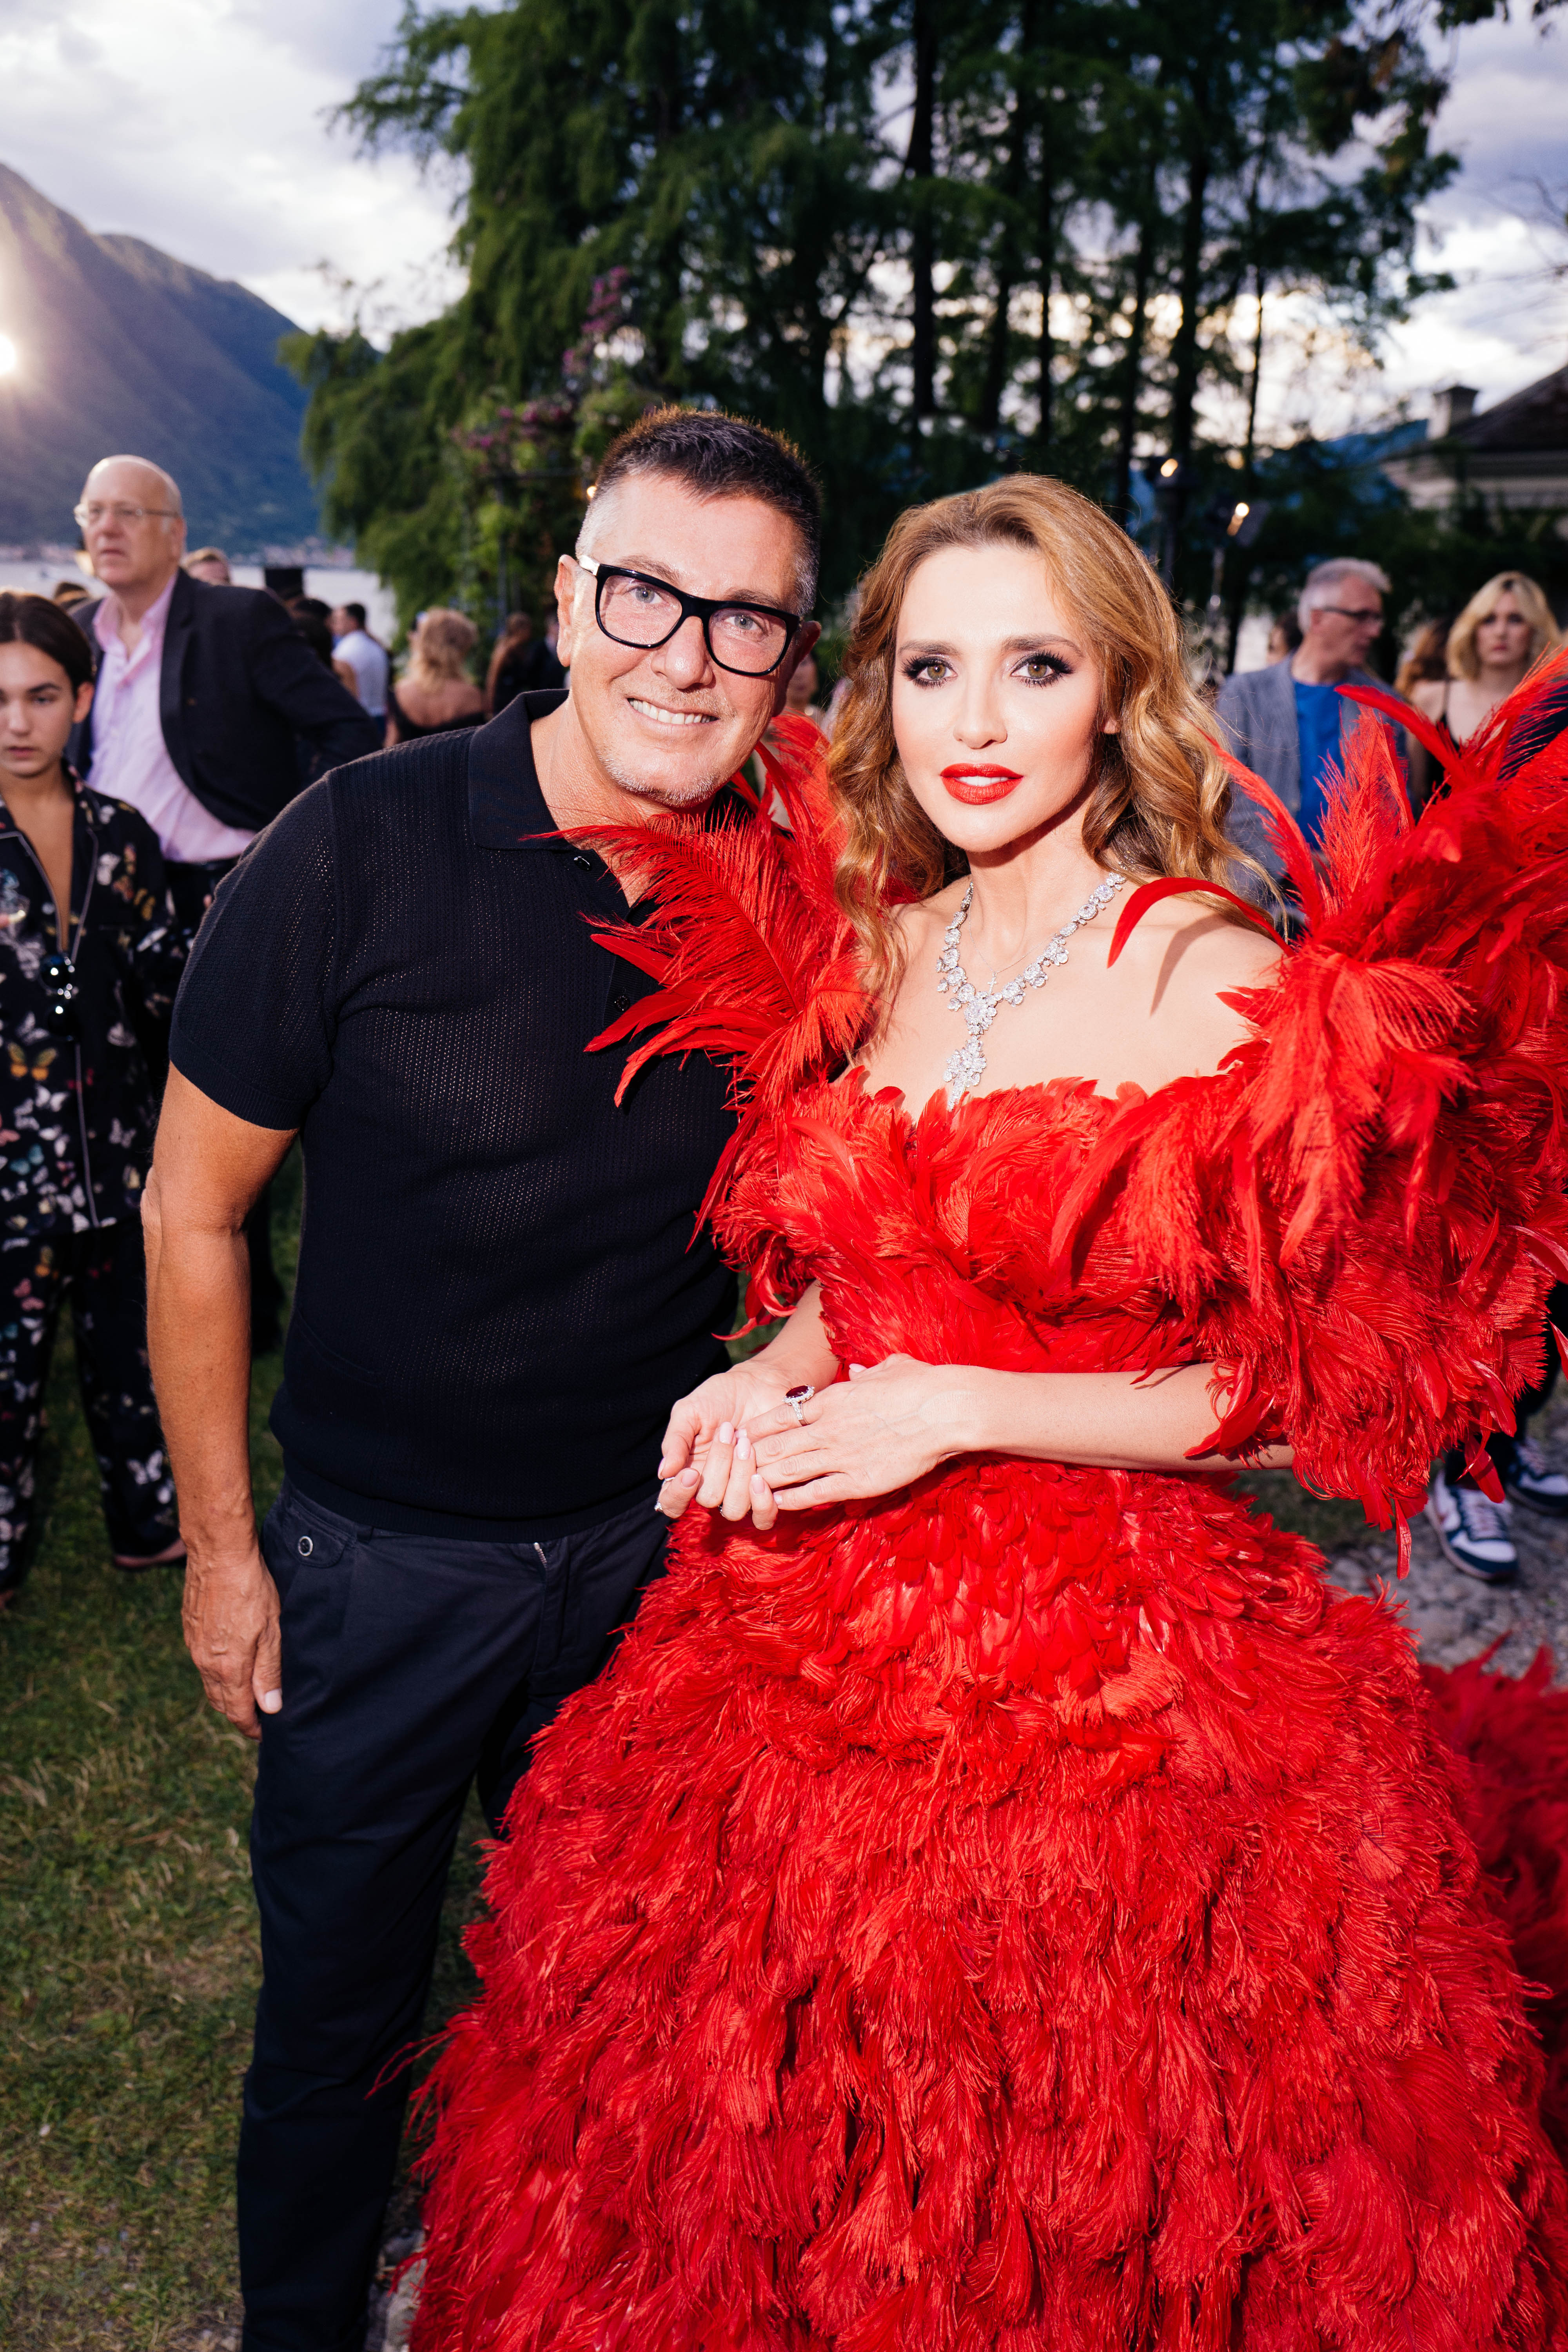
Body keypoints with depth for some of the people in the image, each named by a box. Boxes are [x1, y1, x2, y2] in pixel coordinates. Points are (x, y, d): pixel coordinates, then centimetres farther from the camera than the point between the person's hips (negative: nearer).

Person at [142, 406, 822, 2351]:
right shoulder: (362, 847, -18)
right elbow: (193, 1206, -9)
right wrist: (218, 1546, -4)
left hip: (660, 1539, 3)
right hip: (380, 1553, -2)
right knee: (334, 2010, 18)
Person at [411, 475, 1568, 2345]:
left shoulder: (1220, 982, -12)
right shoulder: (865, 947, 6)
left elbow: (1323, 1386, -12)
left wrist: (960, 1411, -17)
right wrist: (778, 1375, -3)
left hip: (1104, 1673, -5)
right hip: (812, 1633, 5)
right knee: (774, 2172, 19)